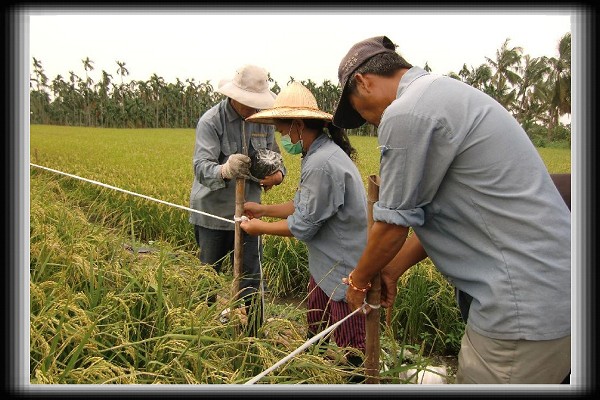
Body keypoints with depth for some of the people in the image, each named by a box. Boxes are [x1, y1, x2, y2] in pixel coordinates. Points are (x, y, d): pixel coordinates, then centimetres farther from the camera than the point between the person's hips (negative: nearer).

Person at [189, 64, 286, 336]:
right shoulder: (211, 121, -14)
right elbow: (201, 167, -25)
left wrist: (278, 174, -16)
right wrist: (225, 170, -48)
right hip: (213, 211, -3)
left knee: (251, 277, 9)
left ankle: (254, 333, 25)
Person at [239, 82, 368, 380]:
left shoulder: (322, 164, -27)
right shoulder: (321, 153, 6)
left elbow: (303, 225, -21)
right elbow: (305, 205, 12)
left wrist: (261, 227, -6)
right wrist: (264, 209, 11)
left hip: (345, 271, -10)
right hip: (327, 266, 10)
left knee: (350, 349, 8)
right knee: (314, 333, 23)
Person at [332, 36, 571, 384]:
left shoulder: (405, 113, -16)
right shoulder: (444, 92, 14)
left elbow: (393, 224, -9)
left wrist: (359, 279, 9)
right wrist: (392, 269, 20)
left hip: (526, 304, -9)